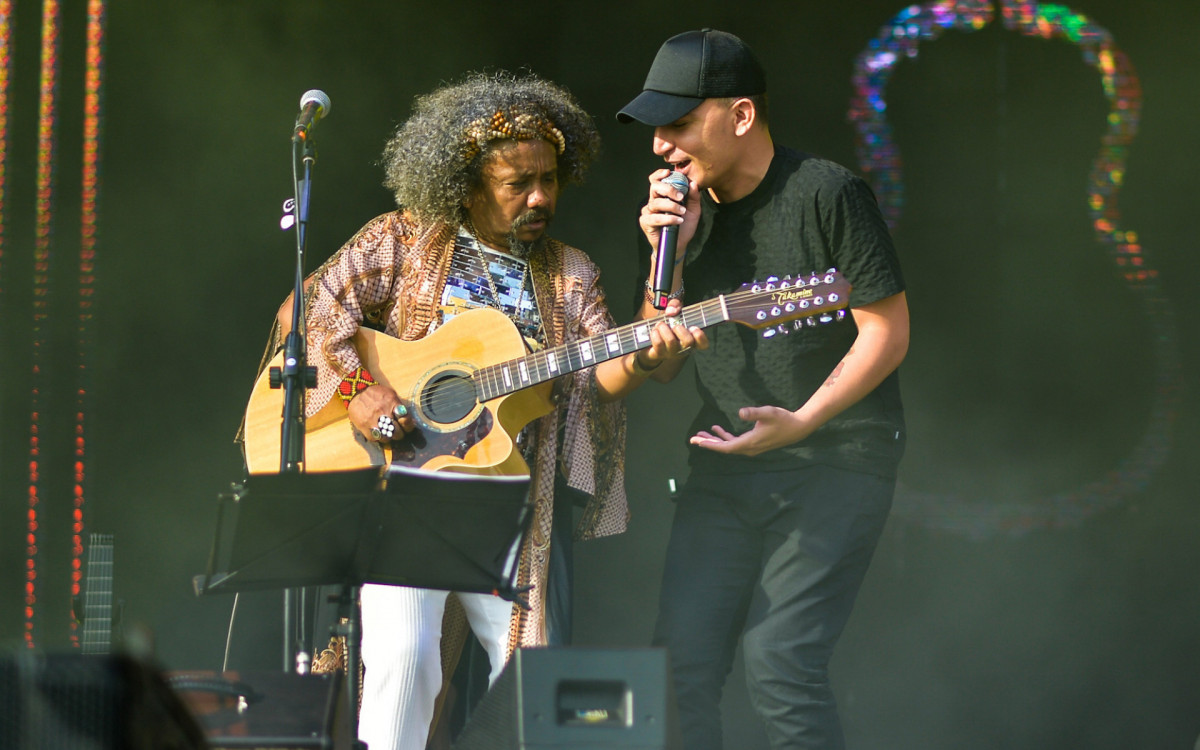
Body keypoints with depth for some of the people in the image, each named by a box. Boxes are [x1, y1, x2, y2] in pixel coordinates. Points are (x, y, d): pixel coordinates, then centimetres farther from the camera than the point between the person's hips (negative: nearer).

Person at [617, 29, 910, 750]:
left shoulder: (825, 194, -8)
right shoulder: (691, 213, 11)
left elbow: (887, 332, -8)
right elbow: (658, 368, 12)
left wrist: (801, 421, -18)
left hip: (835, 466, -6)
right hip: (725, 471, 6)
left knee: (781, 665, -18)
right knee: (682, 666, -5)